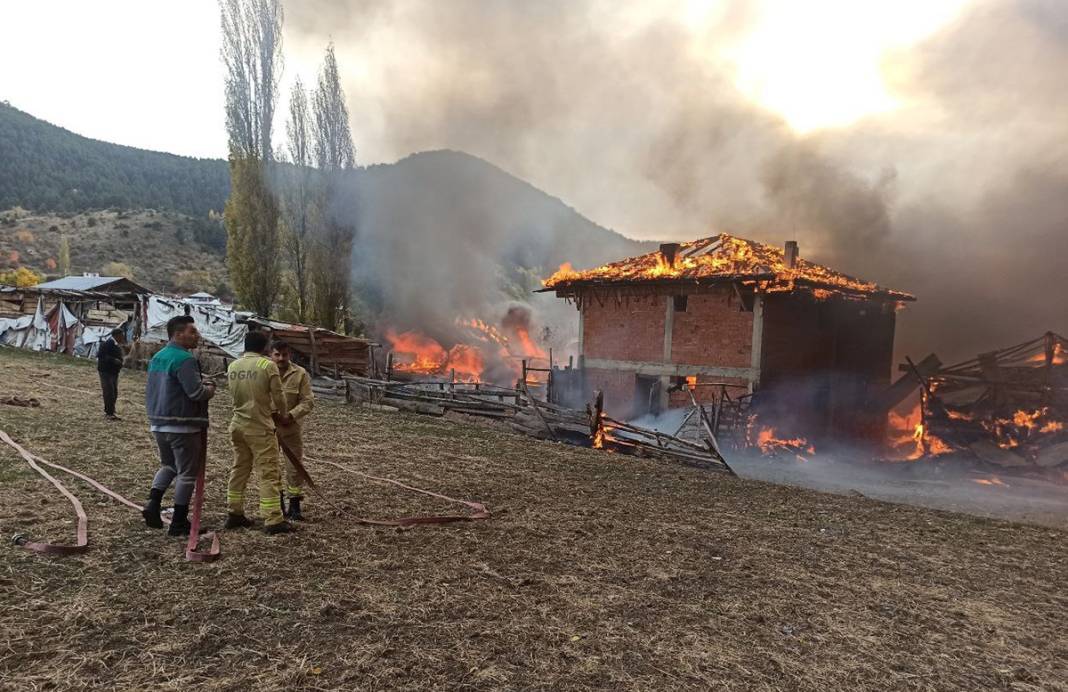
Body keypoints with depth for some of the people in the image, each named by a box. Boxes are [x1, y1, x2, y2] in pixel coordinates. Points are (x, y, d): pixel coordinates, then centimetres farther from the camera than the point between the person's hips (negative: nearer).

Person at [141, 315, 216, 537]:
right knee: (187, 473, 3)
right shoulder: (185, 359, -18)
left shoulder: (157, 357, 12)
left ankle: (153, 504, 10)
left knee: (168, 465, 26)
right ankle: (179, 523, 9)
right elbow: (197, 393, -25)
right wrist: (209, 389, -6)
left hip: (158, 424, 9)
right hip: (182, 426, -9)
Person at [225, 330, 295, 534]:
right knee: (269, 473, -3)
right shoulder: (268, 365, -12)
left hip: (238, 424, 6)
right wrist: (282, 415, 12)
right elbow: (278, 396, -9)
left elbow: (237, 395, 11)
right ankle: (273, 520, -2)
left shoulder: (232, 366, 6)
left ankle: (234, 514, 23)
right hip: (259, 427, -6)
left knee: (239, 469, 17)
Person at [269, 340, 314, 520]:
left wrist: (291, 416, -19)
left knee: (294, 466, 2)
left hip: (290, 428, -1)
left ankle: (294, 505, 15)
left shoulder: (300, 374, -5)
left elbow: (308, 401, -6)